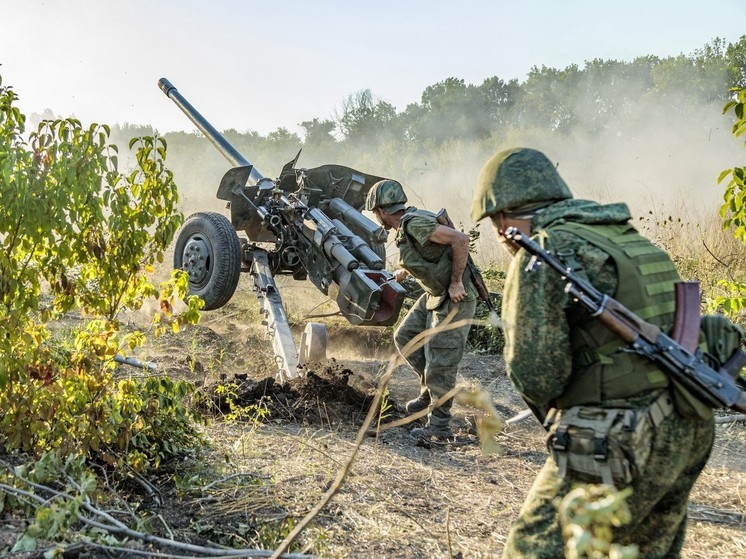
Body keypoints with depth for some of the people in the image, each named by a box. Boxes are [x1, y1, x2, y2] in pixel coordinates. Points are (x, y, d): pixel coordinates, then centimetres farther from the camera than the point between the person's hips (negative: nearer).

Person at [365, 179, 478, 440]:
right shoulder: (406, 226, 8)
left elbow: (460, 239, -27)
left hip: (453, 298, -10)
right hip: (434, 294, 10)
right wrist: (405, 272, 29)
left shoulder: (414, 223, -22)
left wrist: (455, 282, -23)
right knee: (405, 336, 17)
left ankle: (439, 426, 10)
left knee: (439, 361, -2)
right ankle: (430, 389, 28)